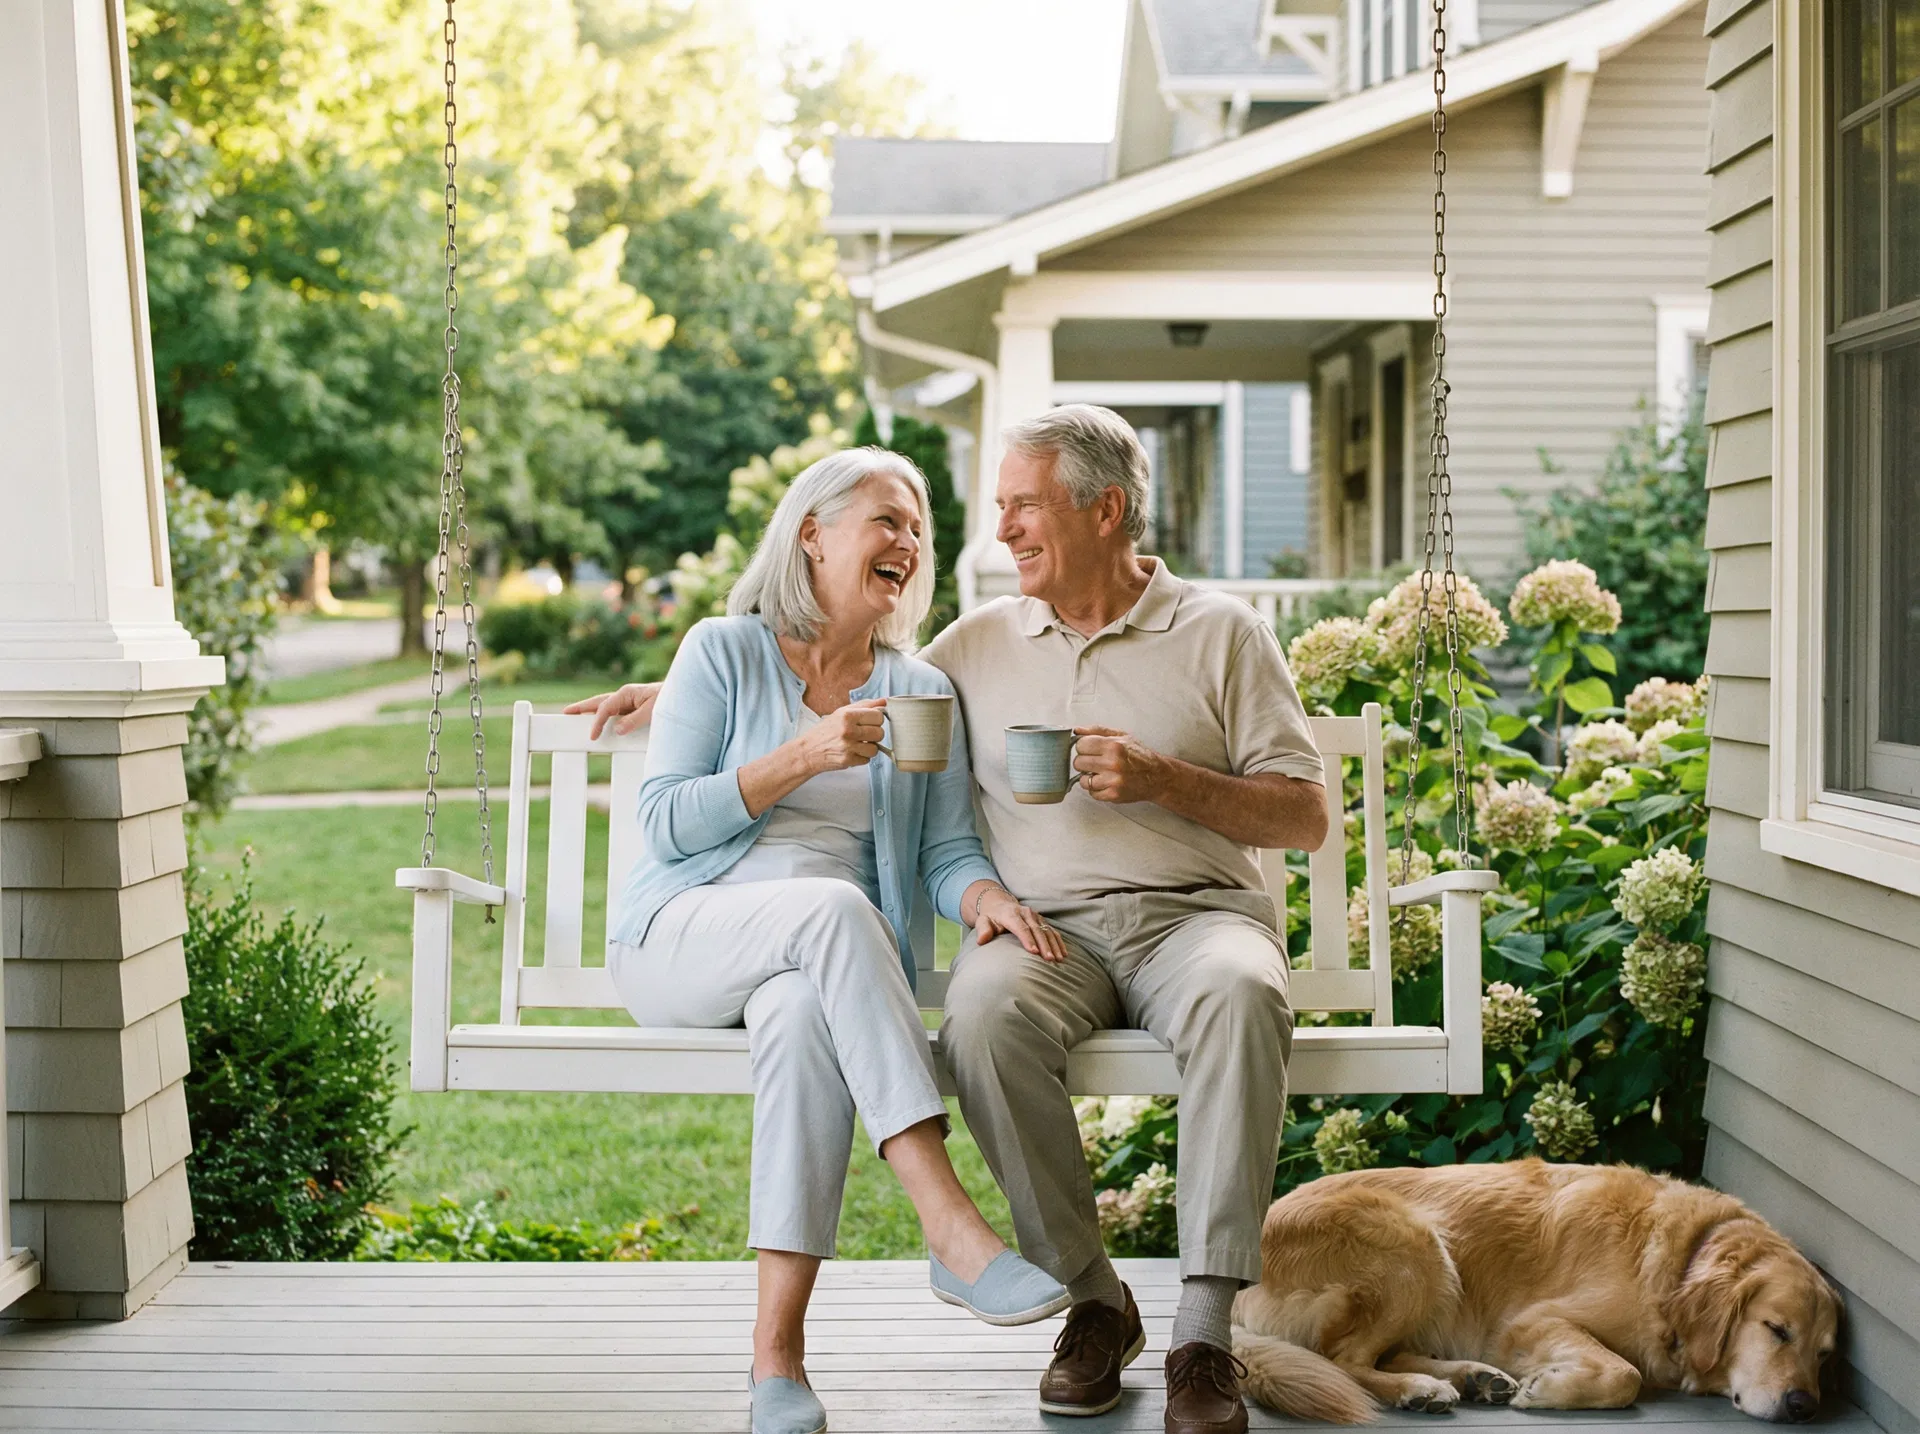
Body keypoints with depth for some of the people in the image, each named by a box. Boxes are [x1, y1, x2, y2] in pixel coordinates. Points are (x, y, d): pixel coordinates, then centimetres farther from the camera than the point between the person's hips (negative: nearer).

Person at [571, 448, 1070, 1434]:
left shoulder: (920, 692, 16)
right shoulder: (724, 652, 7)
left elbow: (946, 851, 9)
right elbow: (664, 824, -2)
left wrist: (988, 898, -14)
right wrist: (801, 758, -13)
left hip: (817, 965, 2)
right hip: (680, 941, -2)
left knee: (804, 1012, -37)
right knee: (831, 907, -36)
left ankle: (778, 1353, -38)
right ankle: (952, 1229, -43)